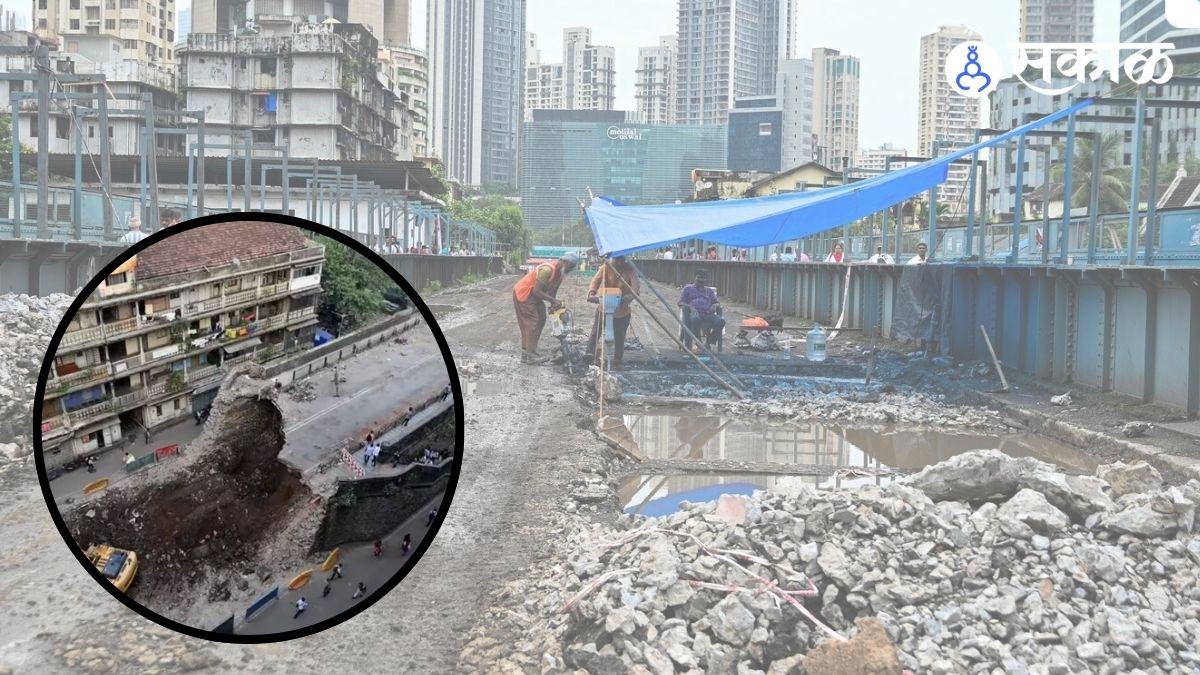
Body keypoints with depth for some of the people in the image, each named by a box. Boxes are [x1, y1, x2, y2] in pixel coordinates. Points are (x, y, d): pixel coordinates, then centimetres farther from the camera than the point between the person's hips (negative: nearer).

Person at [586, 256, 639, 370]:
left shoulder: (629, 270, -8)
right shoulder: (606, 267, -7)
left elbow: (636, 285, -23)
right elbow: (596, 280, -19)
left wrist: (630, 296, -45)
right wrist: (591, 293, -39)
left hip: (622, 310, 0)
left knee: (619, 337, 8)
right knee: (596, 332, 4)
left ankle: (617, 362, 18)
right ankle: (591, 354, 13)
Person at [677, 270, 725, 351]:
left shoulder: (709, 291, 31)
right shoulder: (688, 288, 20)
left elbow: (717, 302, 25)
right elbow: (680, 302, 9)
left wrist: (715, 305, -1)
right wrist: (689, 306, -12)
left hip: (708, 314, 3)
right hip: (694, 313, -3)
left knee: (721, 321, -29)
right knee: (695, 319, -42)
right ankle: (698, 344, -28)